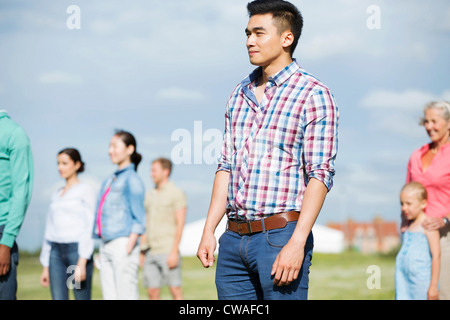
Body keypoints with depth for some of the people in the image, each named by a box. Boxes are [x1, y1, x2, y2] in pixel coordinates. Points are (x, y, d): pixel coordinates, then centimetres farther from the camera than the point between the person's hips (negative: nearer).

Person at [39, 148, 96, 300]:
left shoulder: (86, 190, -1)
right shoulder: (57, 194, 18)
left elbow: (88, 227, -9)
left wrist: (82, 263, -18)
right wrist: (45, 267, 14)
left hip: (78, 251, -6)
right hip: (57, 253, 6)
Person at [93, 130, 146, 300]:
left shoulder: (132, 180, -6)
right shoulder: (109, 181, 18)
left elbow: (139, 220, -9)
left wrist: (128, 249, -15)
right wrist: (102, 251, 17)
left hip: (123, 244, -8)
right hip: (106, 246, 8)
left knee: (126, 296, -8)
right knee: (110, 297, 7)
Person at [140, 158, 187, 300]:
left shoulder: (176, 193, -3)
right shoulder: (150, 195, 17)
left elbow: (180, 224, -9)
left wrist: (174, 252, -17)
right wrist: (142, 252, 14)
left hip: (168, 251, -6)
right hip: (151, 251, 6)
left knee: (175, 289, -6)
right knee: (152, 291, 3)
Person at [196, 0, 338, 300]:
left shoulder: (313, 95, -6)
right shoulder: (241, 94, 15)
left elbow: (320, 175, -11)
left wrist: (297, 244, -19)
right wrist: (209, 230, 11)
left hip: (280, 234, -6)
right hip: (234, 238, 6)